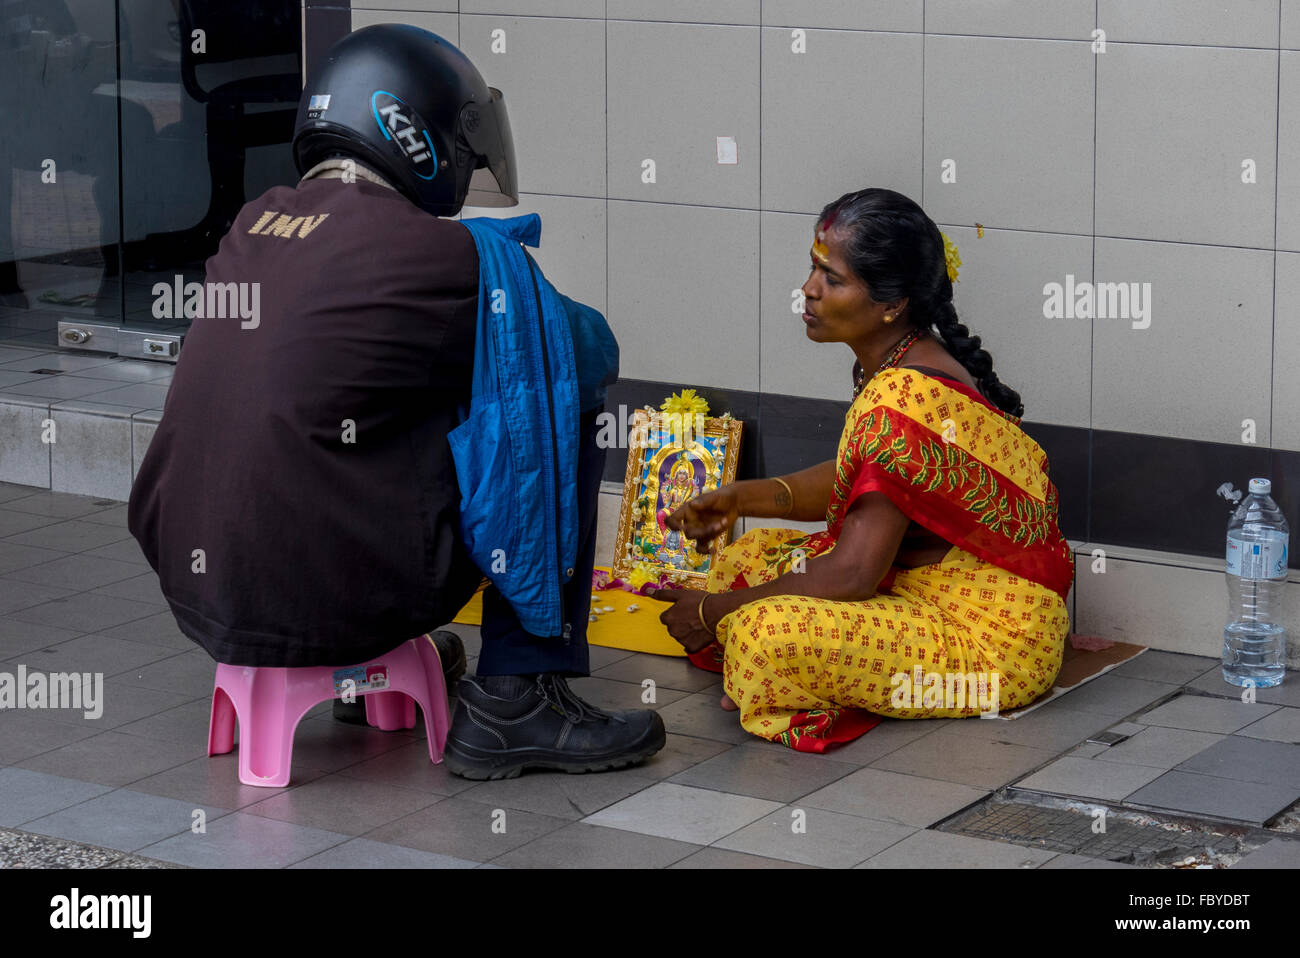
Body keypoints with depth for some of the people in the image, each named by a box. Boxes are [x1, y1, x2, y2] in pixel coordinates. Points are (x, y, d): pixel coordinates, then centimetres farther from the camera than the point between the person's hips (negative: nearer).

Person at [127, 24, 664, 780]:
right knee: (566, 398, 5)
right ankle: (517, 702, 5)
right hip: (330, 598, -7)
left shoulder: (254, 224, 9)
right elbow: (594, 348, 5)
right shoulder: (435, 254, -10)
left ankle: (374, 666, 33)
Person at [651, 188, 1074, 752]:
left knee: (767, 633, -29)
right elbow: (858, 480, 21)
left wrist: (715, 611, -13)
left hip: (993, 643, -10)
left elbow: (853, 574, -25)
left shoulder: (902, 401, -26)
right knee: (750, 556, 13)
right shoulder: (898, 365, 5)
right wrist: (744, 498, 6)